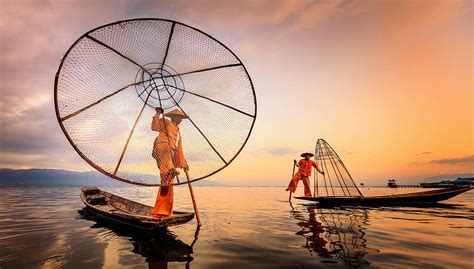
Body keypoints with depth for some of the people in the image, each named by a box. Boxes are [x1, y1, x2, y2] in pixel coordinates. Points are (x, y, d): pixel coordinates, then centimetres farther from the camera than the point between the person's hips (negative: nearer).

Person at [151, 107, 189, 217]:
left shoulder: (178, 132, 33)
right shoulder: (166, 122, 15)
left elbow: (179, 150, 32)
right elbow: (154, 127, -4)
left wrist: (184, 164, 28)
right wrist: (158, 115, -12)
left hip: (171, 155, 5)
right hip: (162, 146, -5)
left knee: (168, 183, -2)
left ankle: (161, 210, 1)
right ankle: (170, 171, -67)